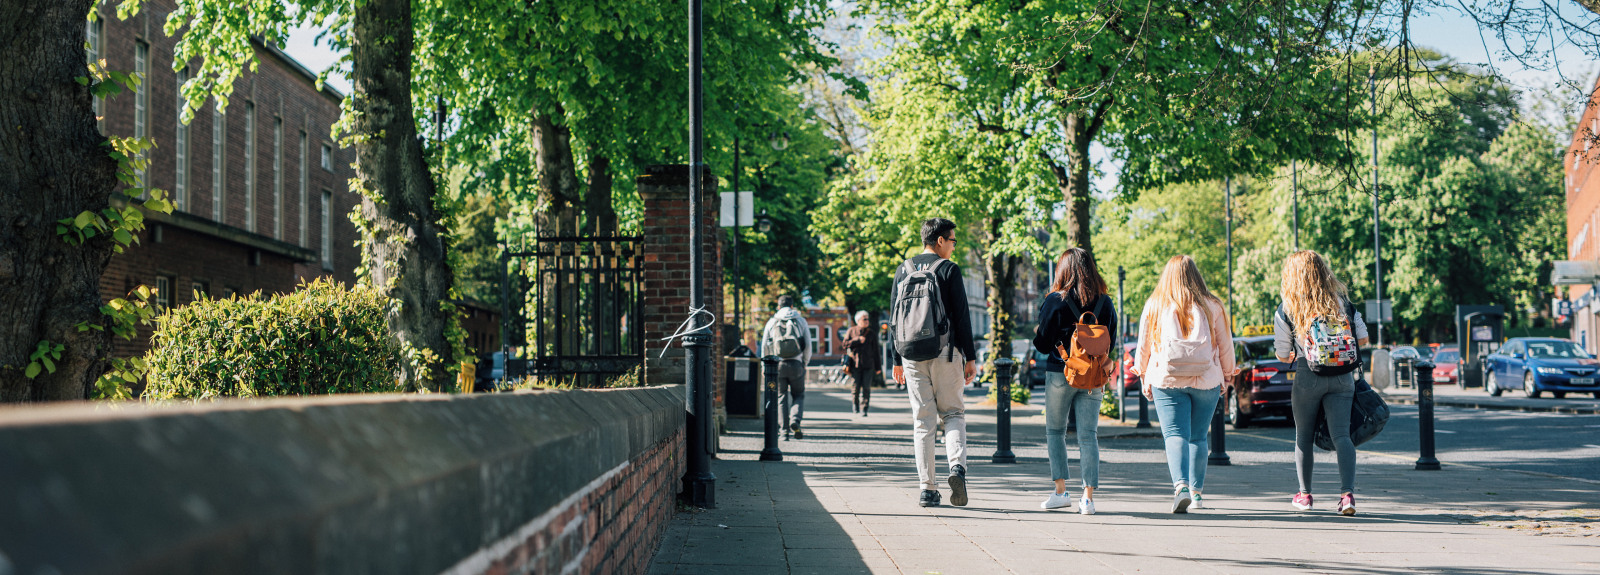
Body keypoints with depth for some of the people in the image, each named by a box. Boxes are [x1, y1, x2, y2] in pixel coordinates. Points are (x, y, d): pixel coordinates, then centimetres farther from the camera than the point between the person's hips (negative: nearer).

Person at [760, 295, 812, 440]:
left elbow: (764, 345, 7)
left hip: (777, 365, 1)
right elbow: (808, 345, 4)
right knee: (799, 395, 13)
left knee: (782, 397, 9)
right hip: (796, 364, -1)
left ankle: (785, 430, 3)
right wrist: (805, 364, 15)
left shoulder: (772, 322, 7)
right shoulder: (800, 321, 6)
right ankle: (795, 420, -12)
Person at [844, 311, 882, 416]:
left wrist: (878, 367, 8)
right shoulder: (852, 331, 7)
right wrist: (857, 340, -11)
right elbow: (845, 344, 1)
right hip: (855, 363, -1)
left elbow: (875, 351, 10)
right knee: (855, 386, -1)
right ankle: (855, 403, 26)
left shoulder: (871, 333, 9)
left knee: (866, 387, -7)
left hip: (868, 364, 1)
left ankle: (863, 409, -3)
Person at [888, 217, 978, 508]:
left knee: (922, 420, 6)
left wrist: (896, 360, 15)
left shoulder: (903, 271, 10)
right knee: (953, 413, 9)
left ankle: (928, 489, 3)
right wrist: (970, 357, -1)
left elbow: (894, 319, 11)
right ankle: (957, 466, -16)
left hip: (912, 355, 3)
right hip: (945, 353, -3)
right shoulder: (949, 270, -3)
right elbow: (961, 317, -6)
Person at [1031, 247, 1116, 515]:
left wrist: (1037, 332, 13)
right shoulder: (1105, 303, 1)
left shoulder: (1055, 301, -9)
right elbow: (1111, 342, 8)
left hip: (1060, 374, -3)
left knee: (1055, 431, 12)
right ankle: (1088, 496, -3)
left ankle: (1061, 491, 7)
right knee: (1088, 434, 3)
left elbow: (1043, 344, -7)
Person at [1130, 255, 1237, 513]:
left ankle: (1181, 485, -27)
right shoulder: (1212, 306, 4)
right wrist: (1227, 376, 22)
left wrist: (1144, 377, 20)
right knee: (1198, 437, 13)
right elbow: (1226, 345, 9)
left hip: (1167, 381, -1)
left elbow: (1143, 346, 9)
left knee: (1175, 434, -6)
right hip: (1206, 382, 1)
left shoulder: (1154, 305, 3)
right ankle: (1196, 492, 16)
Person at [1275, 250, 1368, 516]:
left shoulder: (1286, 309, -3)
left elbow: (1282, 355, 3)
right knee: (1342, 434, -1)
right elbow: (1363, 339, 10)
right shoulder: (1342, 301, 4)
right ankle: (1347, 492, -17)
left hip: (1308, 378, -2)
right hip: (1343, 378, 2)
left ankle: (1305, 494, 21)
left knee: (1303, 435, 13)